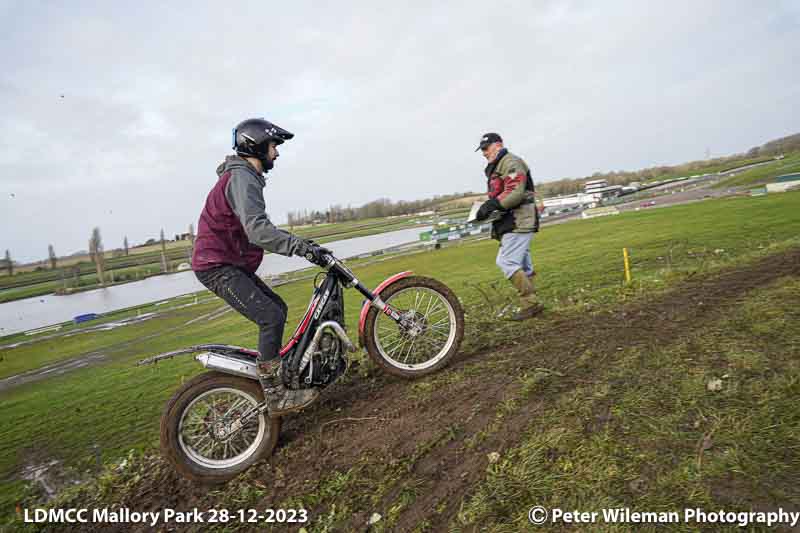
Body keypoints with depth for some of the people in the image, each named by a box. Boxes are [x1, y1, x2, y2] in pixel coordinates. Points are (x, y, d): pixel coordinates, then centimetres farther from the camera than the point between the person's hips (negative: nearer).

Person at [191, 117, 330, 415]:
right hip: (218, 267, -11)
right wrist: (303, 248, -36)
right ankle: (275, 397, -12)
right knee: (271, 318, -17)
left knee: (277, 307, 14)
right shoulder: (242, 178, -18)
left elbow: (258, 227, 22)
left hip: (233, 264, 11)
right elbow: (258, 231, -34)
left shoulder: (245, 176, 17)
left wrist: (299, 243, 16)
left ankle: (273, 371, 26)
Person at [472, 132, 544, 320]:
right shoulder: (495, 168, 23)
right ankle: (531, 304, 18)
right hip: (513, 222, 10)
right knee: (522, 264, 12)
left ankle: (530, 303, -8)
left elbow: (516, 192, -22)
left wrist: (492, 205, -25)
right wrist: (488, 207, 8)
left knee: (506, 262, -15)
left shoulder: (511, 162, -10)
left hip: (519, 221, -10)